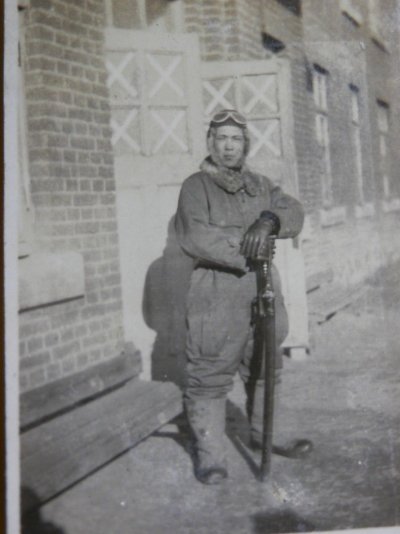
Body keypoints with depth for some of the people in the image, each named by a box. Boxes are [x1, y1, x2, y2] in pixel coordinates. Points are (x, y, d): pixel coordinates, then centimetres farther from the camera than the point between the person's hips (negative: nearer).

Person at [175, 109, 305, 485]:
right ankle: (210, 454, 2)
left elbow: (293, 213, 2)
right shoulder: (196, 186, -1)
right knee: (209, 375, -6)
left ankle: (264, 434, 34)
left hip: (262, 289, 6)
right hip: (216, 292, -6)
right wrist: (245, 247, -17)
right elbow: (193, 236, -15)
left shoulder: (260, 185, 17)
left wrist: (269, 220, -20)